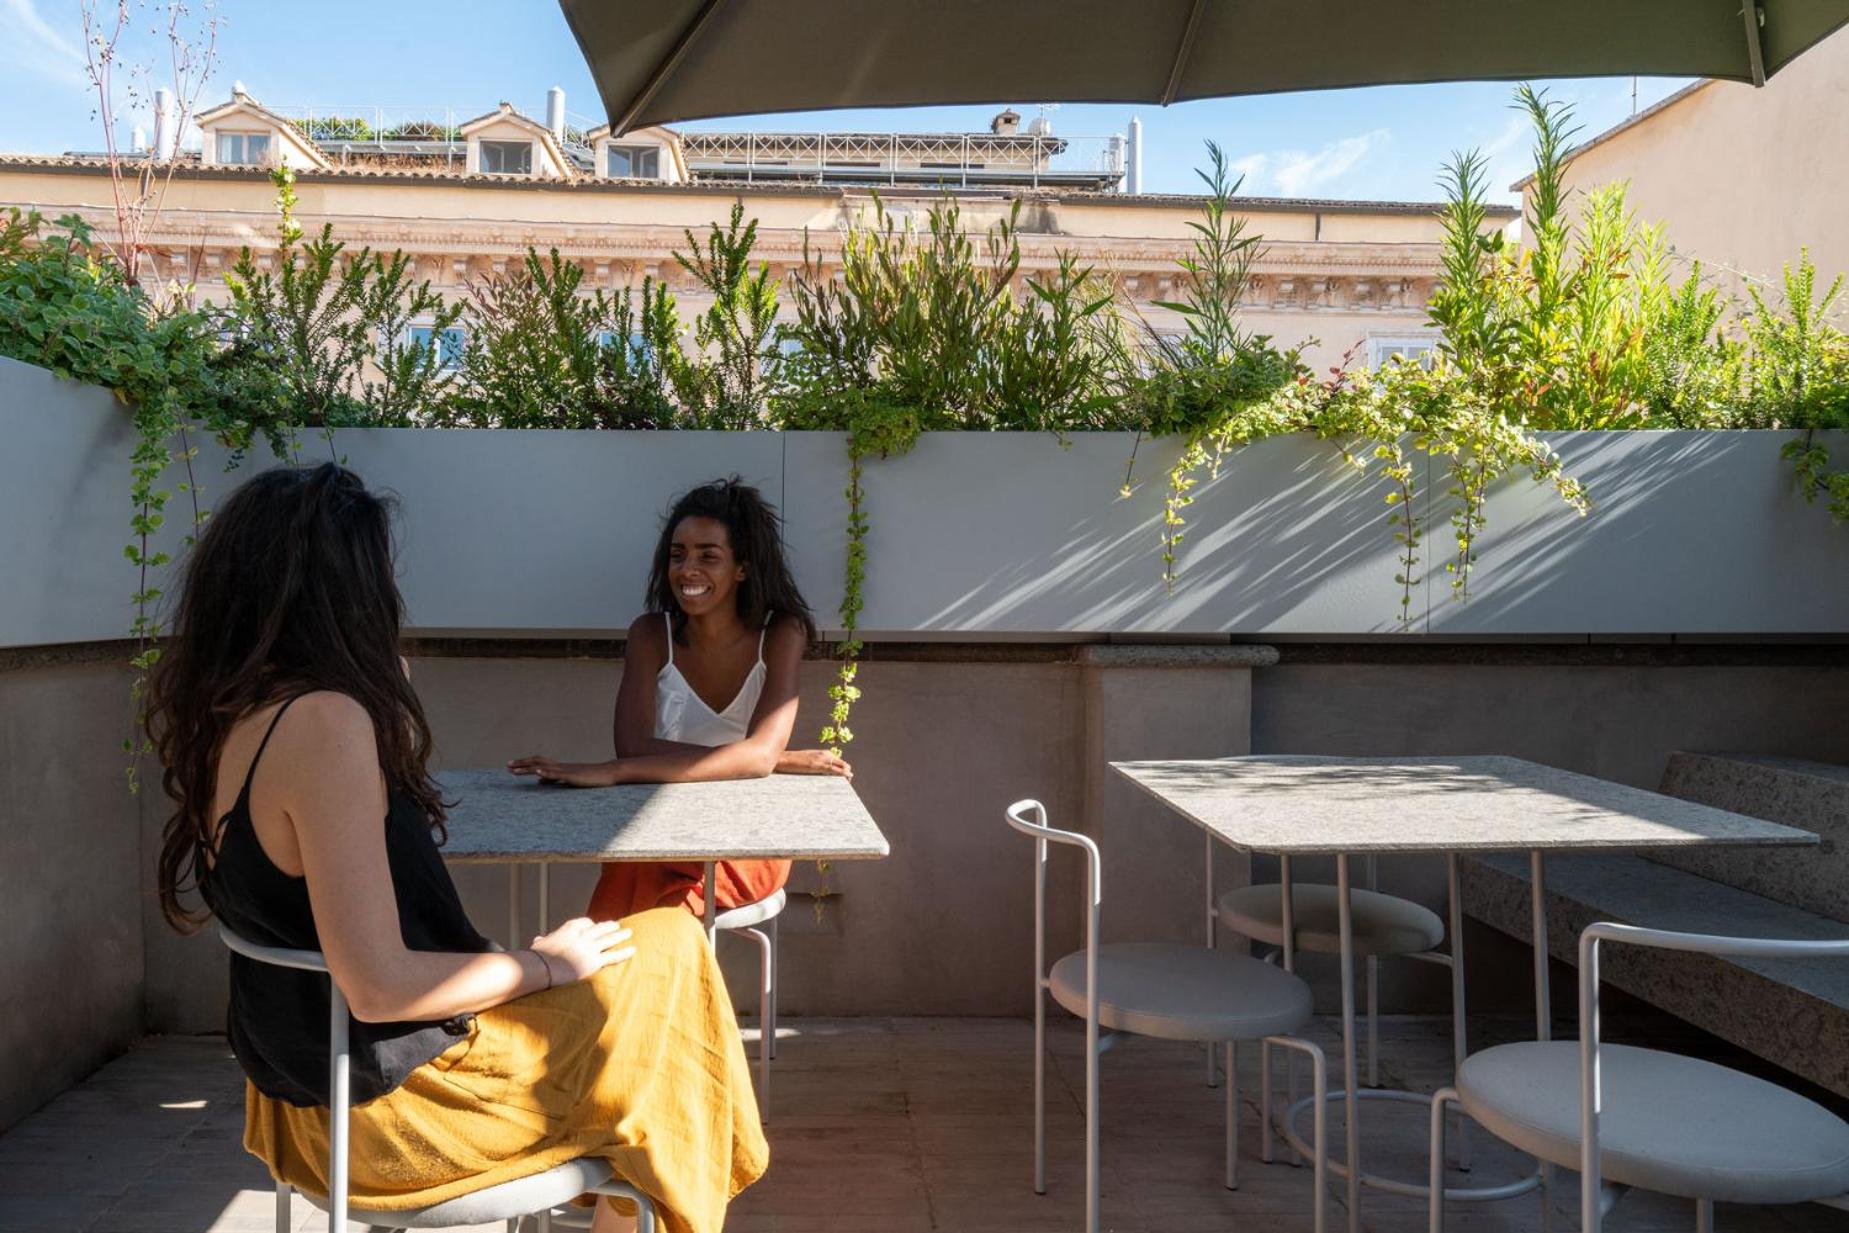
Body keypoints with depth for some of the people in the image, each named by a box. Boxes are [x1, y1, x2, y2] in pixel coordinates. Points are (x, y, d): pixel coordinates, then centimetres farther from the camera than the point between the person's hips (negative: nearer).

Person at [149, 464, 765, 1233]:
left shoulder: (218, 721, 0)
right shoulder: (324, 723, -27)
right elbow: (378, 985, -29)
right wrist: (544, 964, -14)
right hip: (389, 1104, -9)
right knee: (665, 963, 5)